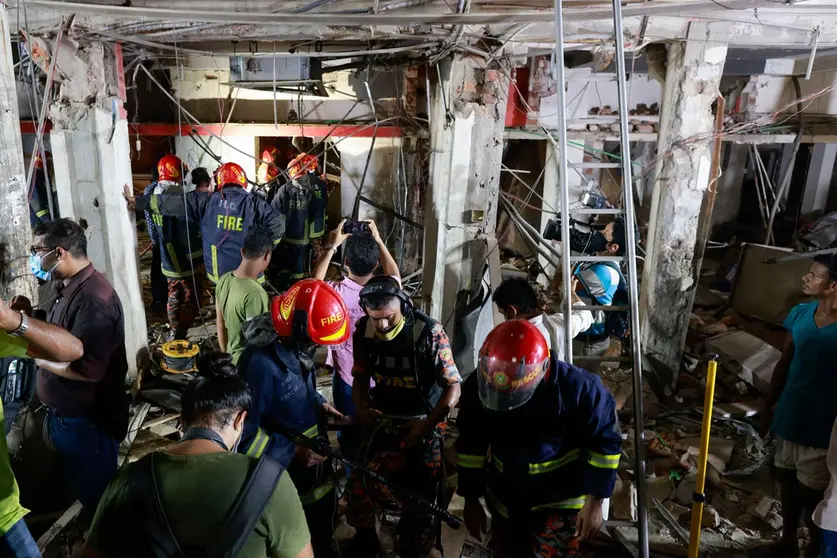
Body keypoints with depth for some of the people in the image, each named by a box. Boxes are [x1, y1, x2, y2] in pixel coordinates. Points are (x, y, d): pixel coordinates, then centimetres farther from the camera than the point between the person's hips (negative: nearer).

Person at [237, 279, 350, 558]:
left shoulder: (294, 346, -8)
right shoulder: (261, 364, -33)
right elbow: (244, 433, -28)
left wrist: (319, 403, -3)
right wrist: (292, 452, -26)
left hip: (314, 457, 8)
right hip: (286, 470, -8)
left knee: (324, 514, 30)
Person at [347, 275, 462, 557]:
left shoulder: (429, 332, -19)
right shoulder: (364, 330, -6)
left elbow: (453, 387, -12)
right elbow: (360, 377, 8)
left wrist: (426, 426, -18)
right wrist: (361, 407, -11)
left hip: (422, 424, -3)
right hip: (381, 421, 3)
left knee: (418, 502, 2)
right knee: (360, 491, -5)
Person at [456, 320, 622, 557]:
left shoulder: (576, 388, -27)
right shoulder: (478, 387, -18)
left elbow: (604, 443, -11)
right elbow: (471, 446, -3)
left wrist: (594, 501, -9)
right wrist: (471, 499, 3)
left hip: (559, 502, -3)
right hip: (504, 502, 4)